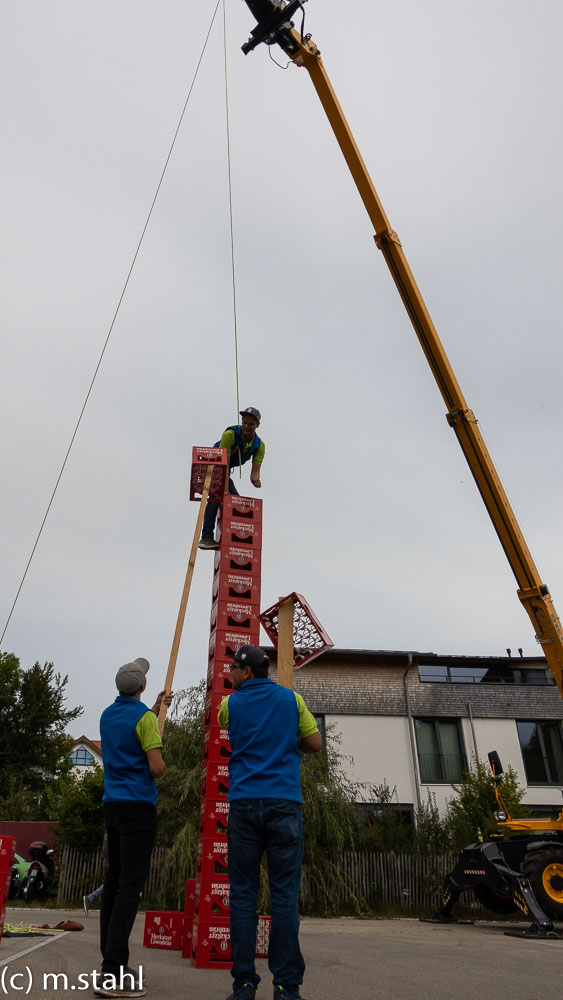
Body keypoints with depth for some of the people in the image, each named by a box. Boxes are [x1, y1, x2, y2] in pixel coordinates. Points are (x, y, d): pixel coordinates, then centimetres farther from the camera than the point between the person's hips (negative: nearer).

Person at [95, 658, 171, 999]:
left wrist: (156, 708, 38)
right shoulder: (144, 717, -14)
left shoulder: (108, 716, 11)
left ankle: (112, 962, 20)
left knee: (114, 881, 13)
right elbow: (157, 768, -17)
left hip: (113, 803, 8)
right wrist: (163, 766, 5)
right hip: (138, 805, -8)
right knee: (131, 884, -6)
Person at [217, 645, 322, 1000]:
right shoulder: (291, 698, 5)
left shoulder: (231, 704, 6)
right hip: (284, 804, 0)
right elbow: (315, 744, 8)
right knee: (285, 895, 3)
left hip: (244, 804, 0)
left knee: (243, 895, 6)